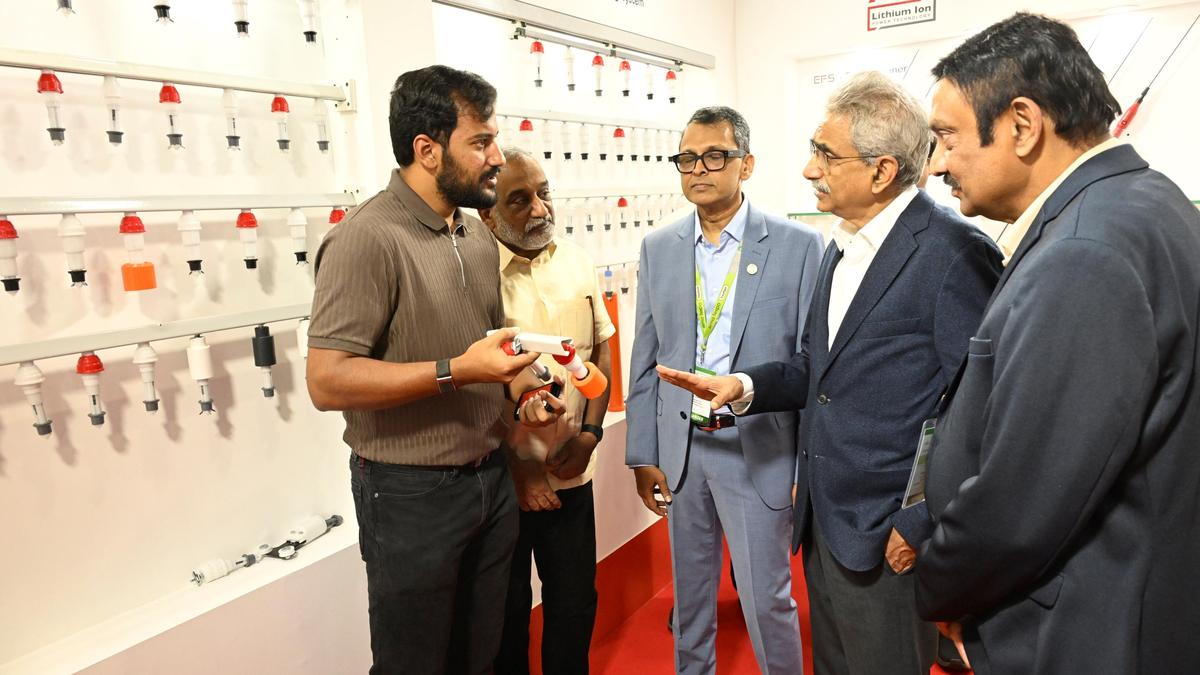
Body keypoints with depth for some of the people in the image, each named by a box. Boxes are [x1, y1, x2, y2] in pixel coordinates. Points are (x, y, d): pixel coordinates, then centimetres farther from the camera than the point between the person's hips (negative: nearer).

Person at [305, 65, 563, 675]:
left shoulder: (479, 236, 8)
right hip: (412, 492, -7)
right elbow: (328, 382, -23)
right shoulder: (368, 237, -18)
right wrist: (457, 371, -27)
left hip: (492, 478, 7)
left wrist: (522, 397, 0)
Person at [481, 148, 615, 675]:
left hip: (572, 473, 5)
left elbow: (601, 351, 9)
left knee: (575, 602, 19)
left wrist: (590, 433, -3)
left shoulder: (577, 261, 2)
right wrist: (514, 468, -12)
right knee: (506, 611, 16)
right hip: (502, 480, -4)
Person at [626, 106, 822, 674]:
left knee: (766, 600, 6)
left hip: (758, 450, -3)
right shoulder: (658, 249, 4)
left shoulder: (797, 245, -7)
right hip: (680, 446, 4)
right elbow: (645, 361, 6)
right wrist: (643, 454, 5)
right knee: (689, 592, 19)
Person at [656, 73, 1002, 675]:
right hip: (823, 522, 8)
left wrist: (920, 527, -17)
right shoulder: (843, 247, 10)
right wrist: (746, 385, -1)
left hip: (888, 540, -8)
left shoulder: (955, 254, -17)